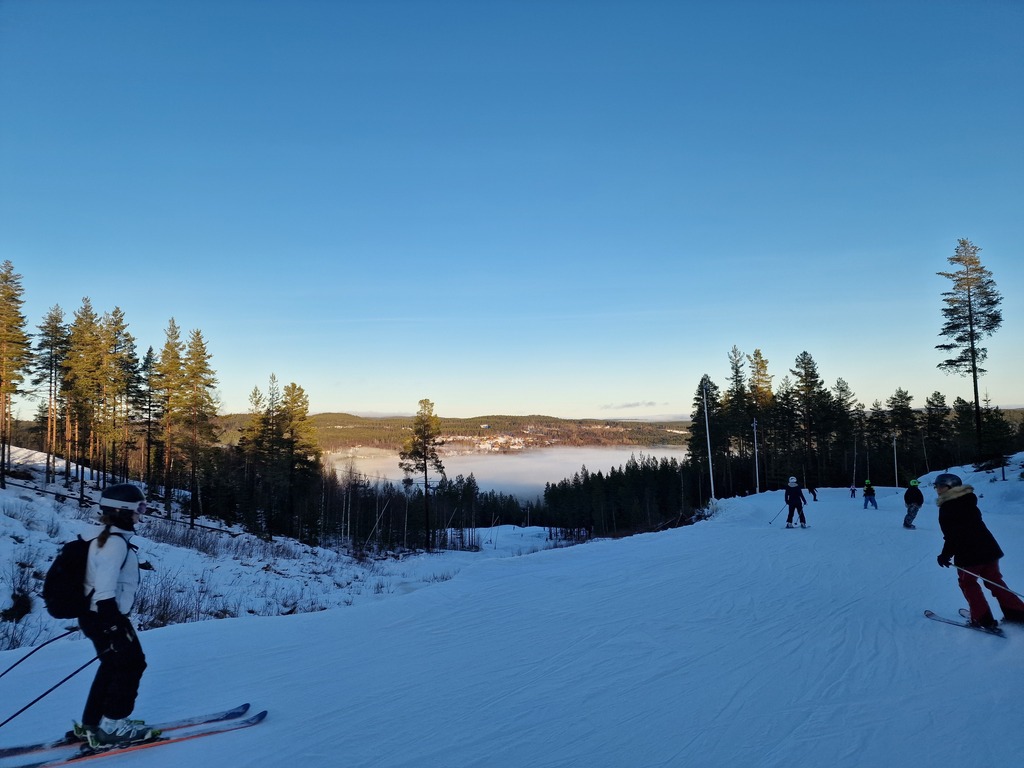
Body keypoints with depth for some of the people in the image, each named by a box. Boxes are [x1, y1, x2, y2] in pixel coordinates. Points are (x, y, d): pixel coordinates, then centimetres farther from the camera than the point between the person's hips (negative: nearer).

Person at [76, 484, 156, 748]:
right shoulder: (116, 542, -22)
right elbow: (104, 589, -27)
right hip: (105, 618, -10)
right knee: (130, 665, 1)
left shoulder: (105, 538, 11)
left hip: (95, 615, 10)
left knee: (113, 667, 19)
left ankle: (92, 724, 28)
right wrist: (115, 626, -25)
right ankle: (112, 726, 9)